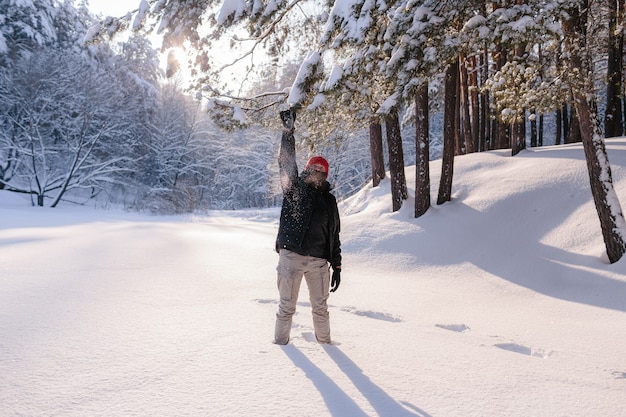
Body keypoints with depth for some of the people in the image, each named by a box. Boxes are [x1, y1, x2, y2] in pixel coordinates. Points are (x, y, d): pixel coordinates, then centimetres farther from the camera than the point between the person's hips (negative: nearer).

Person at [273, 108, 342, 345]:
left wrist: (337, 266, 11)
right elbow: (286, 163, -10)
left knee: (320, 307, 10)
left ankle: (324, 342, 23)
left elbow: (334, 235, 14)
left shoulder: (329, 200, 13)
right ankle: (281, 342, 16)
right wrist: (288, 131, -18)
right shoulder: (293, 188, 6)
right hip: (291, 256, -2)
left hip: (318, 260, 3)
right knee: (287, 306, 4)